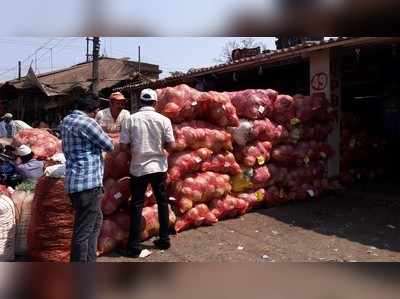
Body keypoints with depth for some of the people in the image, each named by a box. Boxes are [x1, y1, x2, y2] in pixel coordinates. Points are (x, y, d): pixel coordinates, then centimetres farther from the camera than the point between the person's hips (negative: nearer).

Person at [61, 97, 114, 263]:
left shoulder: (66, 120, 15)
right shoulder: (87, 122, -12)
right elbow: (109, 145, -5)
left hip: (74, 181, 10)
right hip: (88, 181, -10)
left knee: (96, 220, 21)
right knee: (84, 230, -4)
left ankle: (89, 262, 30)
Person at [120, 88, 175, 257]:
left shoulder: (131, 119, -6)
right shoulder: (163, 120, -4)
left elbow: (123, 147, -7)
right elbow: (170, 144, -5)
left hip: (138, 168, -1)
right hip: (158, 167, 1)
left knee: (136, 206, 6)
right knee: (162, 202, 15)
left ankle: (134, 246, 10)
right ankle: (164, 240, 23)